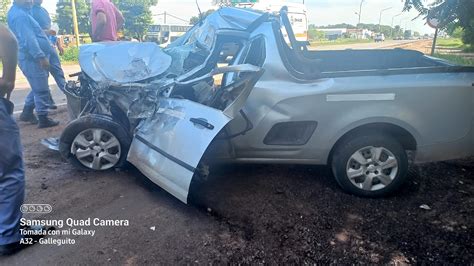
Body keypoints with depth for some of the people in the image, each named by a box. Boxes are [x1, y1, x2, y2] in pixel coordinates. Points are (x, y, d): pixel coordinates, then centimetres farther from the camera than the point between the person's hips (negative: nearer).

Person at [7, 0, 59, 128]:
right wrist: (41, 56, -27)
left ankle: (27, 113, 28)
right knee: (41, 90, -5)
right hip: (32, 58, -11)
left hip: (32, 57, 11)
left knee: (38, 88, 20)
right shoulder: (20, 15, -16)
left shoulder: (20, 12, 18)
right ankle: (43, 119, 1)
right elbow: (28, 39, -24)